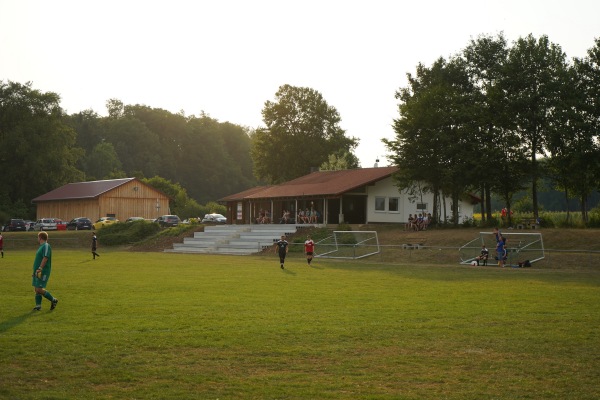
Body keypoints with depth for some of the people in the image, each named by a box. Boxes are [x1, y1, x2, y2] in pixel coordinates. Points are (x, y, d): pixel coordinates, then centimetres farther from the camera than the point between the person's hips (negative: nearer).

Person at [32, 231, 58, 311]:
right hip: (37, 272, 10)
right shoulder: (41, 246, 18)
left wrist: (40, 269, -30)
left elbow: (45, 258, -23)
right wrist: (35, 271, 24)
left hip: (43, 272, -10)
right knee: (36, 289, 7)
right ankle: (38, 305, 10)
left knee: (39, 289, -13)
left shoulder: (46, 246, -12)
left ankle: (53, 300, 1)